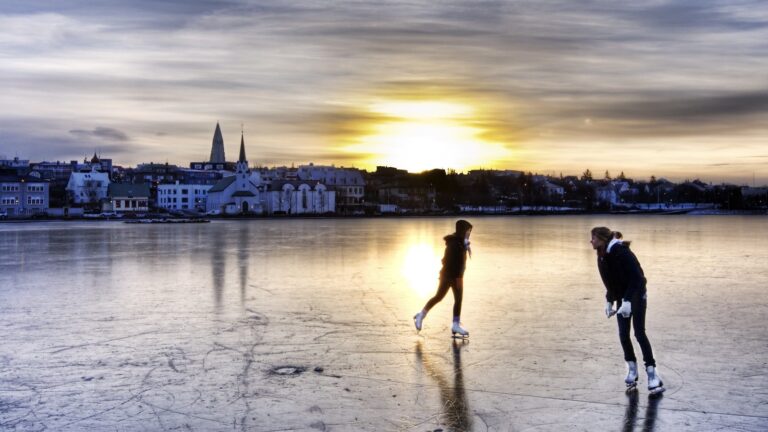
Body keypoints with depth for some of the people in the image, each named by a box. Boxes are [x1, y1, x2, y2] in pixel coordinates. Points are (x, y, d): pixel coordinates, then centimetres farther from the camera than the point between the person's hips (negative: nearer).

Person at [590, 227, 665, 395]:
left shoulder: (621, 252, -24)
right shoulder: (602, 257, 0)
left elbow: (636, 277, -27)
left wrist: (628, 301, -32)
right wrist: (609, 302, 9)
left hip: (637, 295, -7)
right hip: (622, 297, 7)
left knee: (639, 332, -11)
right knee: (623, 334, 1)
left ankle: (652, 373, -5)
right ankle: (632, 369, 14)